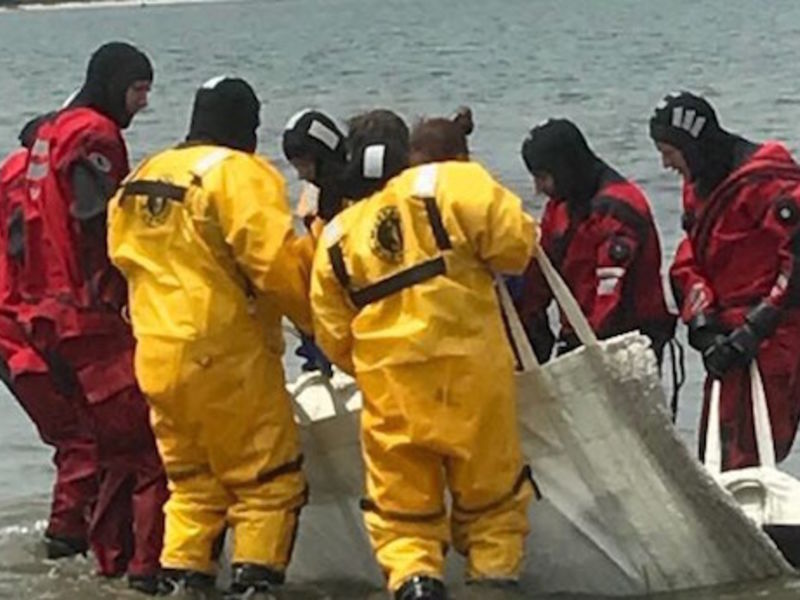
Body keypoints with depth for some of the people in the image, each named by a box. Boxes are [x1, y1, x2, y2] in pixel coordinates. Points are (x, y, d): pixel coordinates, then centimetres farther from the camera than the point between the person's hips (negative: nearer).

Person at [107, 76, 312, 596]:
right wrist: (317, 317, -4)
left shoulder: (141, 179, 13)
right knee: (270, 480, 1)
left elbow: (124, 256, 19)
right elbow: (277, 262, -17)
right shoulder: (241, 174, -10)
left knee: (192, 480, 18)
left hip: (156, 354, 7)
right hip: (225, 354, -7)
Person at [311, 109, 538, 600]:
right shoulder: (449, 186, -3)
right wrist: (477, 262, 9)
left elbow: (334, 338, 12)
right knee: (491, 485, 12)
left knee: (400, 498, 11)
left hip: (389, 388, 2)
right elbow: (514, 241, -11)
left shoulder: (337, 237, 10)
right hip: (470, 369, -2)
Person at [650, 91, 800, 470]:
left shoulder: (763, 182, -15)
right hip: (731, 339, 10)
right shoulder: (699, 187, 15)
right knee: (715, 457, 12)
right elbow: (688, 264, 12)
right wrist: (703, 324, -6)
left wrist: (756, 329, -21)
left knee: (744, 458, -16)